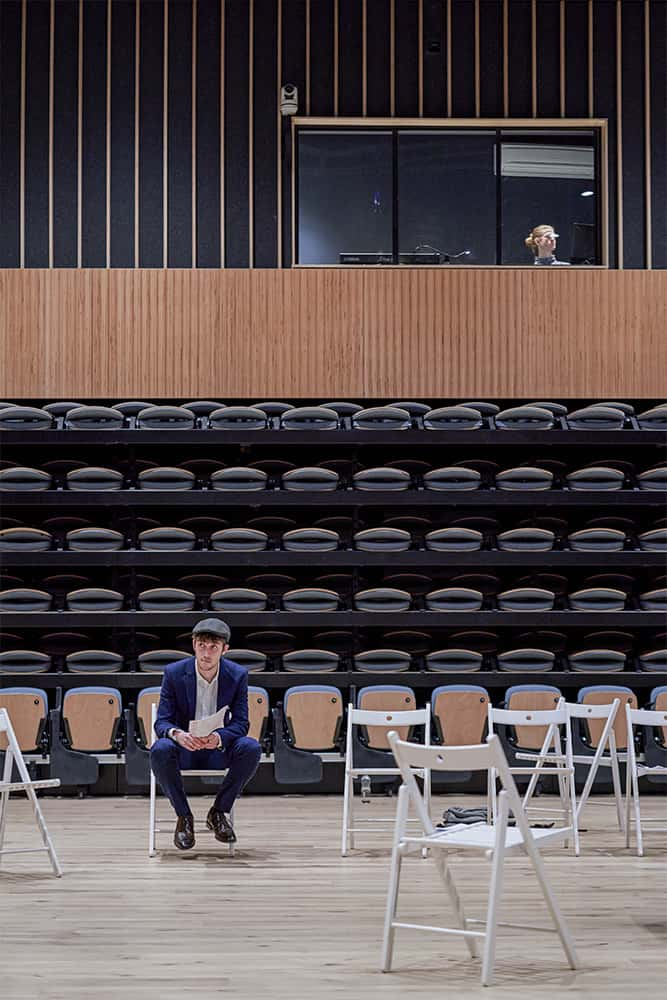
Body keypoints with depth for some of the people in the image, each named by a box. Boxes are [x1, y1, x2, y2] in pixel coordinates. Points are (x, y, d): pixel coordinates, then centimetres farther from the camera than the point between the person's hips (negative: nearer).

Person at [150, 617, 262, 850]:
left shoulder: (237, 675, -6)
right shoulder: (174, 673, -9)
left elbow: (240, 723, -9)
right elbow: (162, 721, -11)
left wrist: (219, 738, -33)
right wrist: (176, 734, -36)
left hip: (219, 749, 1)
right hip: (184, 748, -1)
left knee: (251, 748, -29)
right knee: (160, 750, -35)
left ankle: (219, 812, -10)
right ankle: (183, 816, -15)